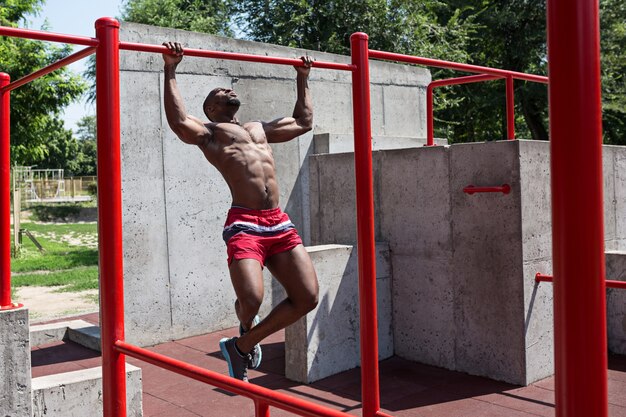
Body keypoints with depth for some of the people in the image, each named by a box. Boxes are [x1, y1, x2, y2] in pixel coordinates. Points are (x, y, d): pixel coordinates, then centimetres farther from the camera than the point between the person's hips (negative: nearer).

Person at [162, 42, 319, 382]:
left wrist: (302, 79, 43)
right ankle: (246, 329, 22)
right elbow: (179, 122, -11)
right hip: (244, 224, -6)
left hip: (279, 223, 6)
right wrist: (170, 72, -10)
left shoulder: (260, 129, 30)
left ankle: (241, 346, 16)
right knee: (251, 299, -21)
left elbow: (303, 122, 39)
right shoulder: (207, 132, 11)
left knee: (307, 297, -1)